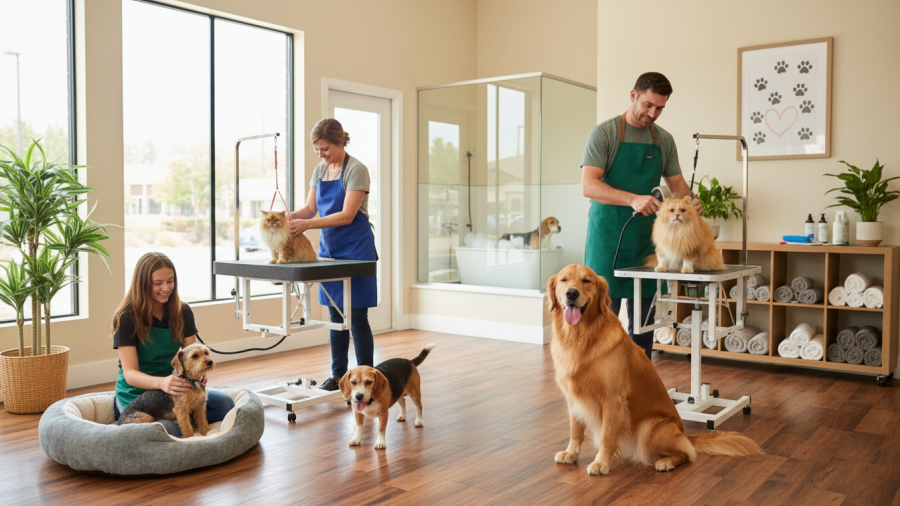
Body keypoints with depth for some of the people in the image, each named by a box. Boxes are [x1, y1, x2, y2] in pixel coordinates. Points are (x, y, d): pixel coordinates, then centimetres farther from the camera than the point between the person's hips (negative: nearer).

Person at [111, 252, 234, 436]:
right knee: (169, 430, -33)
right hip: (137, 395, -4)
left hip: (172, 388, 4)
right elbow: (130, 374, -20)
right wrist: (161, 382, -41)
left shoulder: (182, 312, 1)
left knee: (225, 404, -20)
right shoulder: (127, 318, -13)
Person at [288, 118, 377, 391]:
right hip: (329, 247, 7)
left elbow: (346, 215, -19)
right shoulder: (320, 170, 10)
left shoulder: (356, 170, -12)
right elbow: (310, 208, 11)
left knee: (357, 318, -4)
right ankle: (338, 374, 23)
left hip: (355, 248, -7)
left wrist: (307, 224, -24)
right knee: (336, 316, 13)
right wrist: (288, 216, -9)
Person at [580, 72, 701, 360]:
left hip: (646, 239, 6)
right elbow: (588, 186, -17)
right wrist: (632, 199, -29)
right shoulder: (604, 133, -6)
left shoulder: (664, 140, 11)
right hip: (607, 239, -5)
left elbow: (677, 184, 16)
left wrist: (688, 201, -8)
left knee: (643, 320, 11)